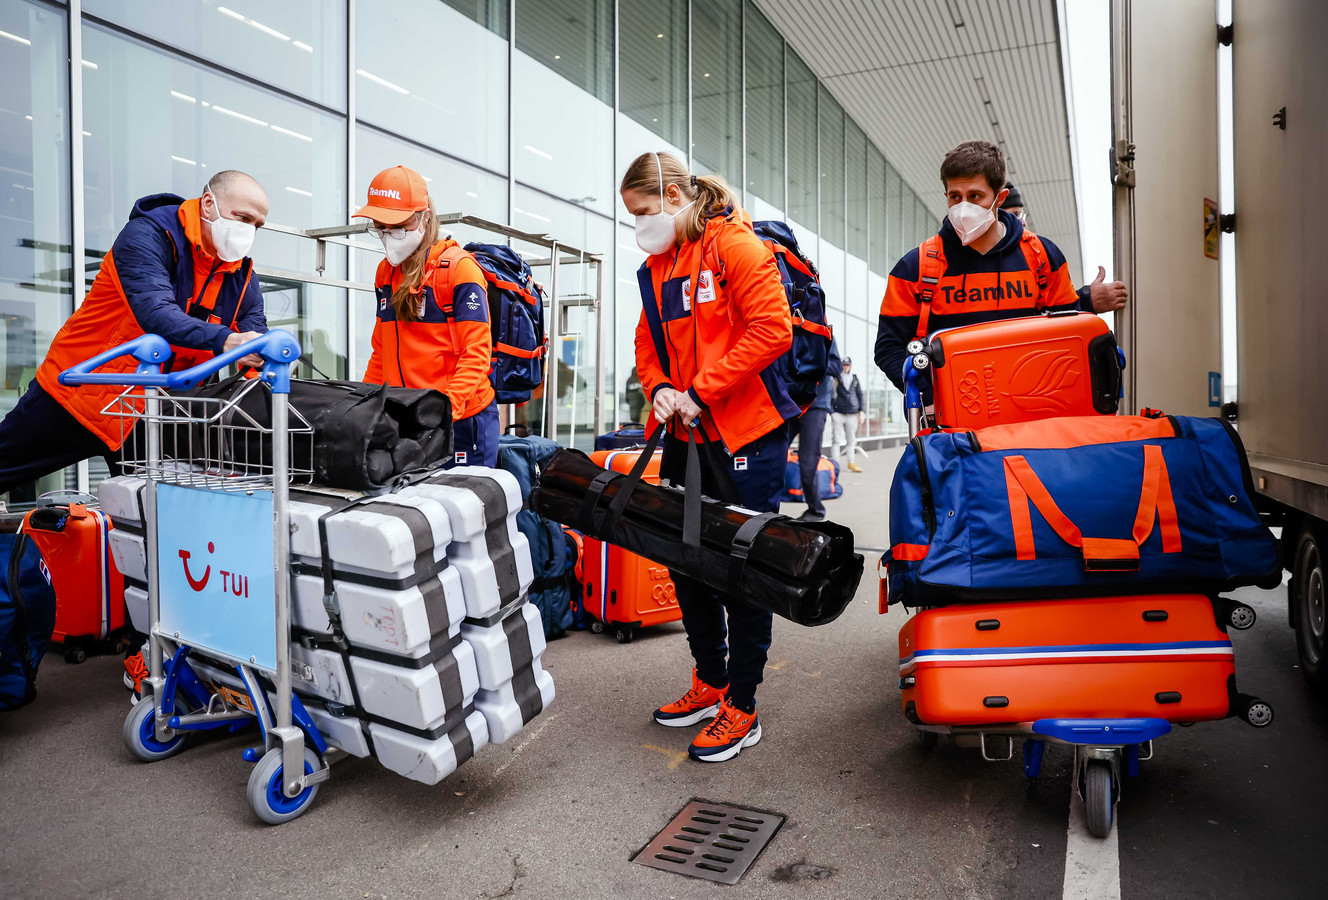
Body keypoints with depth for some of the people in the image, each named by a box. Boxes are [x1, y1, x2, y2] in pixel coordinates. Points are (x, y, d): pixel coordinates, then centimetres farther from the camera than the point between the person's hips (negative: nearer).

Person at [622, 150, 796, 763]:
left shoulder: (734, 245, -9)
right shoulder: (656, 267, 15)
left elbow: (771, 329, -18)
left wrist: (702, 391, -18)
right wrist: (659, 389, -2)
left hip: (746, 434, -8)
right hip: (686, 435, 8)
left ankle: (741, 708, 14)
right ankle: (710, 682, 32)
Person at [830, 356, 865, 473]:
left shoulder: (855, 379, 12)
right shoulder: (835, 378, -1)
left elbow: (860, 395, 16)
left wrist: (862, 411, 9)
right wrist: (831, 411, -3)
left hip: (852, 414, 4)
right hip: (838, 413, -4)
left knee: (851, 440, 9)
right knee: (836, 439, -4)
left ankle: (851, 463, 18)